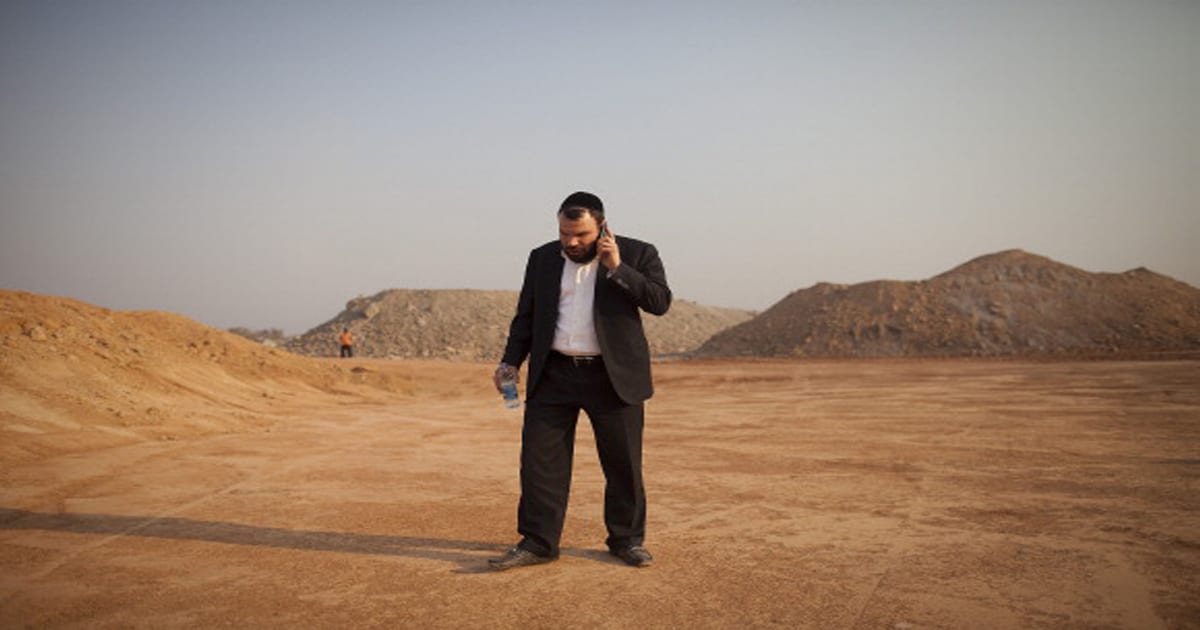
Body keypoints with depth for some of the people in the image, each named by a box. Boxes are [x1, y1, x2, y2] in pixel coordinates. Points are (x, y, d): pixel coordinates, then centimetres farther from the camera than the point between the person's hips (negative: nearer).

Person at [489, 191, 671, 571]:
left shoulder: (637, 254, -1)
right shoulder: (542, 258, 9)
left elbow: (660, 302, -12)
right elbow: (526, 316, 13)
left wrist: (617, 268, -17)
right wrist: (511, 362, 4)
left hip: (614, 377, -2)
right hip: (553, 375, 3)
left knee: (623, 463, 5)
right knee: (540, 460, 0)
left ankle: (627, 540, 21)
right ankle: (538, 543, 9)